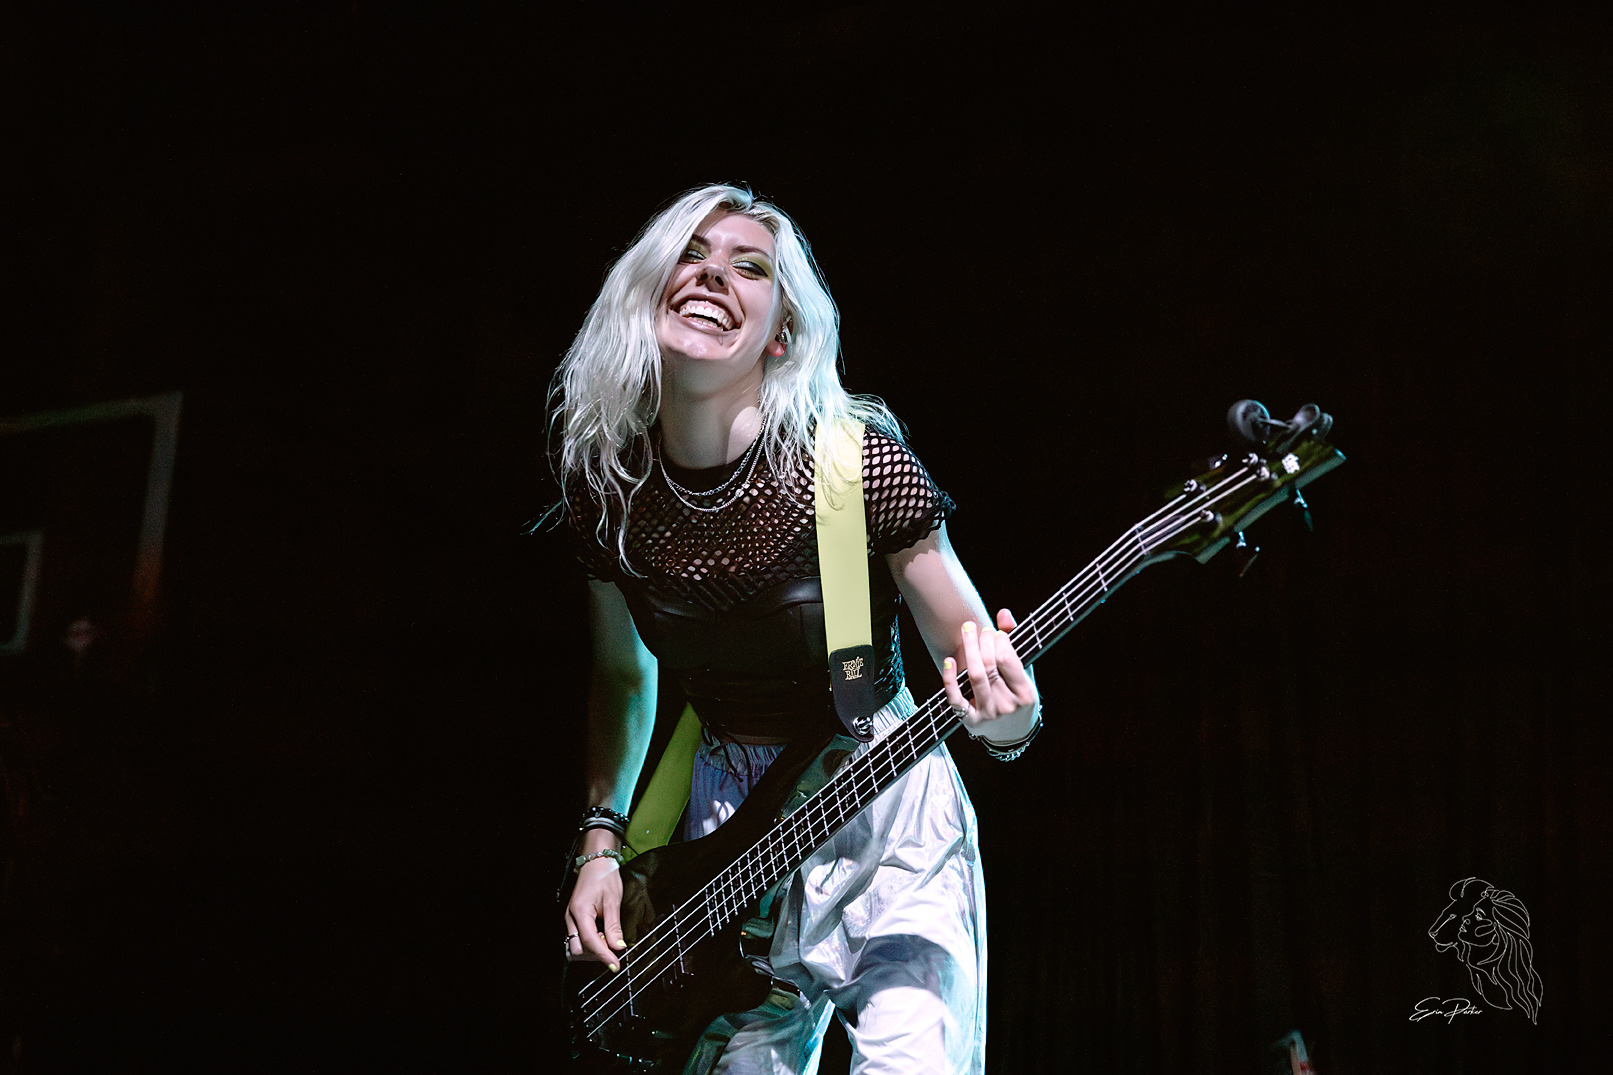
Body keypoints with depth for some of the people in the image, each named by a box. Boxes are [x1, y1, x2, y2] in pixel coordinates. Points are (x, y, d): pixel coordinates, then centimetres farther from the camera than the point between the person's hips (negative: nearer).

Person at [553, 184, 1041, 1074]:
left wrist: (1006, 712, -34)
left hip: (882, 808, -3)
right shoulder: (603, 476, -4)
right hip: (729, 821, 4)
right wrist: (601, 838, 4)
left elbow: (977, 654, -11)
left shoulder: (857, 459, -16)